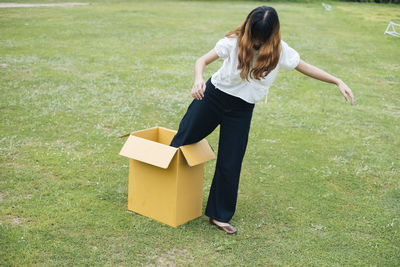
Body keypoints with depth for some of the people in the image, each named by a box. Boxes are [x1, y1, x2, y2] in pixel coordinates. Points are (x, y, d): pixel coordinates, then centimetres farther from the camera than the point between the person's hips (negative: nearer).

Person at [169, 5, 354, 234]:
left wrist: (338, 82, -8)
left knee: (230, 165, 4)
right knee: (184, 138, 13)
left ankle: (220, 215, 22)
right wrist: (199, 79, -36)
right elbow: (202, 61, -14)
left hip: (241, 110, 1)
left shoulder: (280, 51, -12)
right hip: (213, 96, -1)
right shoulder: (234, 42, -17)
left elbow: (306, 68, 0)